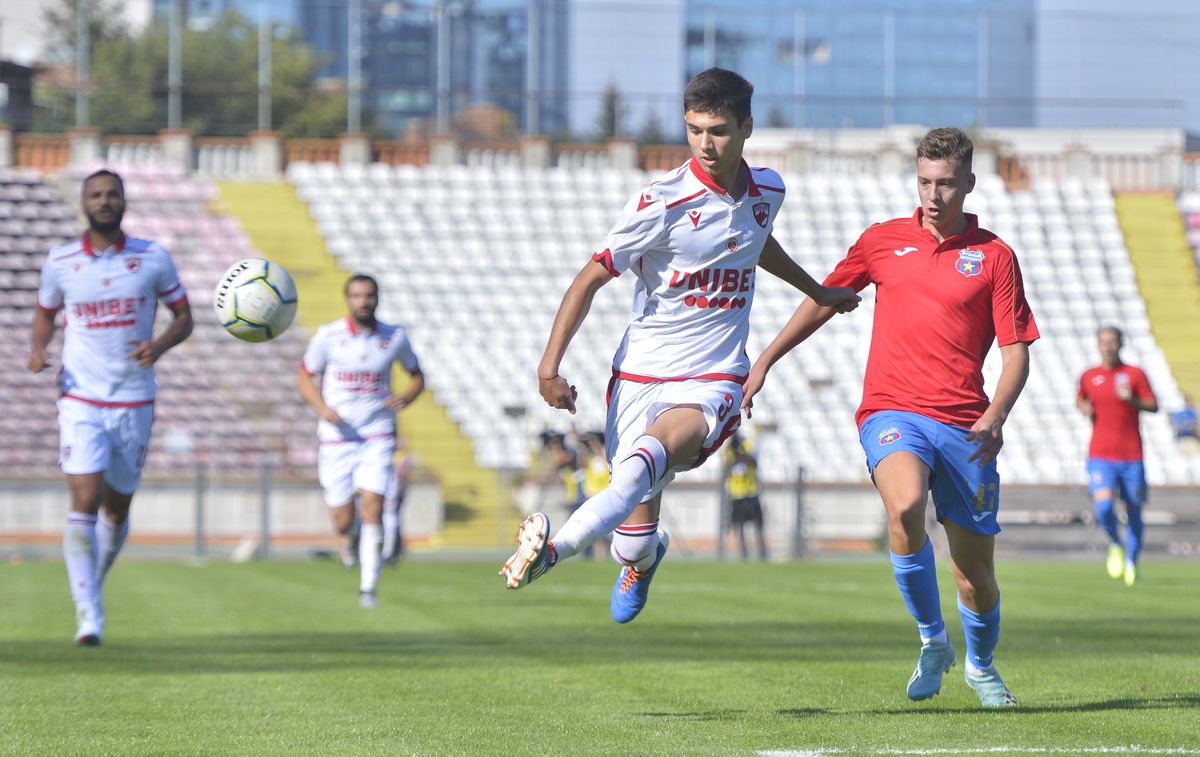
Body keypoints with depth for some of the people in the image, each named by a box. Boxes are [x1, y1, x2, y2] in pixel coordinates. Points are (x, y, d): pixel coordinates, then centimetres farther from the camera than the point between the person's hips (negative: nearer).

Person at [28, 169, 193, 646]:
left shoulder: (153, 258, 0)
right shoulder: (60, 262, 1)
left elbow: (183, 316, 8)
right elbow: (45, 313, 17)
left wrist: (160, 344, -13)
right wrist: (38, 348, -5)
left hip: (134, 403, 2)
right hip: (80, 400, -2)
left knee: (117, 507, 11)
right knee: (85, 501, -16)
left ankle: (94, 585, 37)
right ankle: (88, 613, -16)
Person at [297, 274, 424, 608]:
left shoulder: (394, 337, 0)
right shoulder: (328, 336, -5)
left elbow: (417, 375, 14)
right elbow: (304, 377, 5)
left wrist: (406, 398, -8)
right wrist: (323, 408, -14)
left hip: (378, 437, 0)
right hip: (337, 438, 0)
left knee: (372, 509, -15)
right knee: (344, 524, 0)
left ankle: (368, 587, -8)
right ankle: (354, 535, 38)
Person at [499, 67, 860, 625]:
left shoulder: (768, 191, 5)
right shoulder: (662, 202, -10)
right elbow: (590, 278, -5)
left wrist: (816, 292, 43)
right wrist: (550, 365, -15)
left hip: (713, 380, 1)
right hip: (641, 375, -1)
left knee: (646, 459, -34)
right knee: (636, 544, 1)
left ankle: (554, 550, -51)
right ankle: (642, 559, 41)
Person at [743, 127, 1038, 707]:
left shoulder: (994, 256, 5)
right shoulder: (883, 241, 10)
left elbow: (1016, 352, 2)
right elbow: (823, 301, 23)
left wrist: (996, 417, -15)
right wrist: (764, 361, 18)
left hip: (964, 424, 0)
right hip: (892, 412, 0)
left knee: (976, 570, 2)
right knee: (905, 507, -33)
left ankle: (980, 665, 35)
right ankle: (932, 643, -12)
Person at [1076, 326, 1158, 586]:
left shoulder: (1135, 374, 1)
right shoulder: (1089, 376, 6)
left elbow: (1153, 406, 0)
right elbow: (1080, 399, 24)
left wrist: (1132, 400, -18)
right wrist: (1084, 407, 0)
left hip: (1131, 457, 0)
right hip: (1100, 456, 0)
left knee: (1134, 511, 5)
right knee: (1103, 506, -19)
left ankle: (1131, 562, 25)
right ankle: (1115, 544, 11)